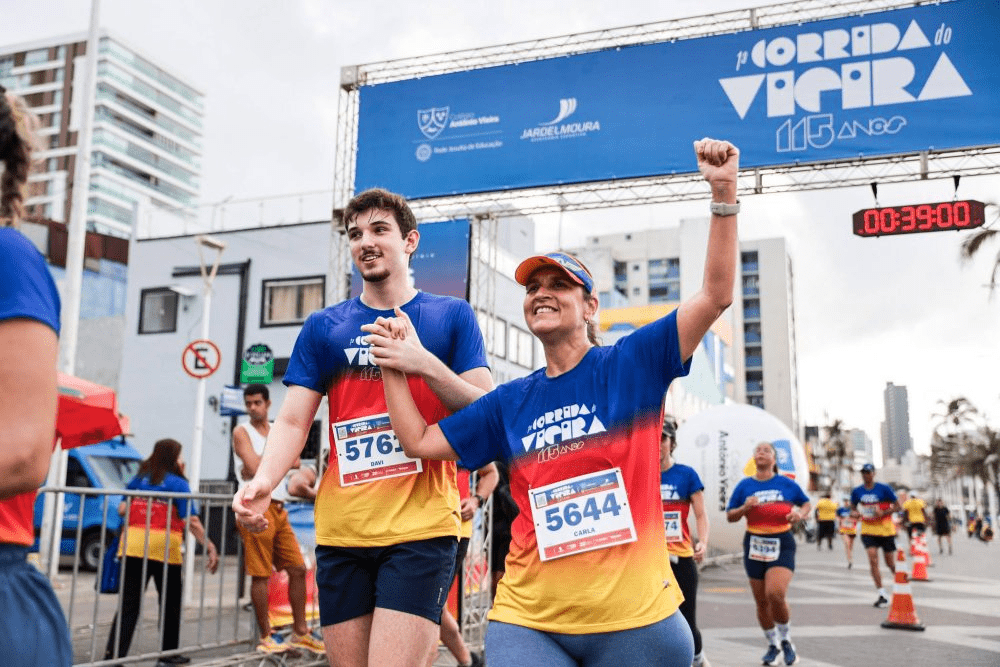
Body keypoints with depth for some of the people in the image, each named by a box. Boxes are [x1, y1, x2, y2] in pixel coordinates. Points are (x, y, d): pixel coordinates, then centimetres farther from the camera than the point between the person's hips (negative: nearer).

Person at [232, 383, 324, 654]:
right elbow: (254, 467, -14)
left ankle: (300, 632, 15)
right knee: (260, 575, -3)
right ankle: (265, 636, 7)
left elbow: (294, 462, 1)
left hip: (279, 507, 6)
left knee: (298, 569, 6)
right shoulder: (242, 431, -1)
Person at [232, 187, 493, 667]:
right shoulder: (324, 327, 11)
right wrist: (263, 481, -14)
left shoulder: (451, 316, 5)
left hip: (420, 528, -3)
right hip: (340, 532, 3)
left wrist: (427, 365, -16)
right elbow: (293, 421, 5)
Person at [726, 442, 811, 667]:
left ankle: (786, 639, 7)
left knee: (776, 593, -20)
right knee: (761, 601, 8)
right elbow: (730, 516, 6)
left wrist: (800, 514, -5)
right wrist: (744, 508, -13)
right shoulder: (745, 485, 3)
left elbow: (806, 503, 16)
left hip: (782, 543, -2)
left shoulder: (786, 484, 1)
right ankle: (773, 645, 31)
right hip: (755, 544, 2)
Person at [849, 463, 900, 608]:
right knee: (873, 560, -13)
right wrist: (854, 513, -8)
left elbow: (897, 506, -4)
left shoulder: (884, 489, -7)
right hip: (868, 530, 2)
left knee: (890, 563, 8)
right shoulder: (857, 491, 2)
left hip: (886, 530, -2)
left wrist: (883, 513, -19)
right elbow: (853, 508, 15)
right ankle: (882, 595, -8)